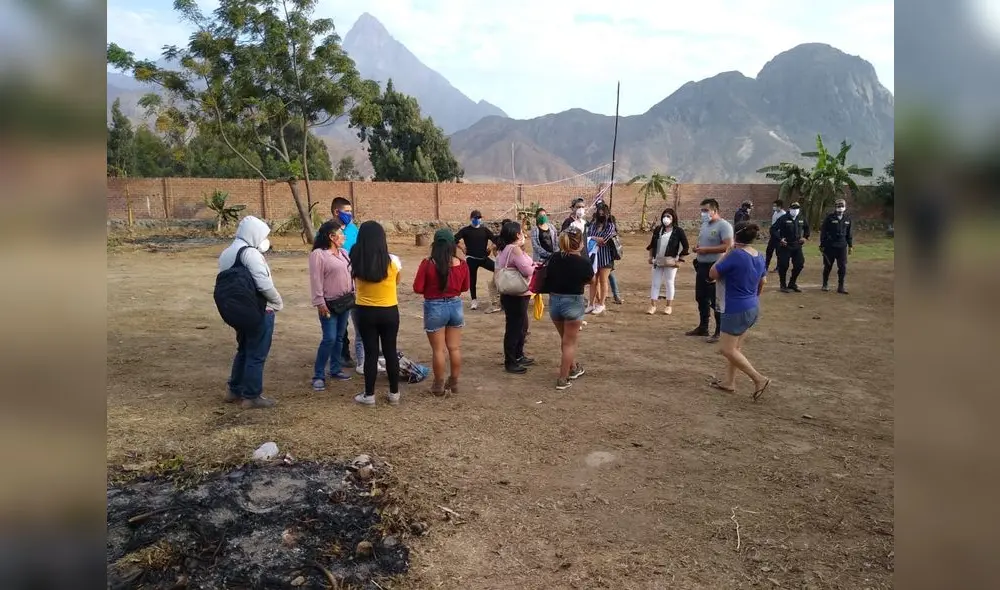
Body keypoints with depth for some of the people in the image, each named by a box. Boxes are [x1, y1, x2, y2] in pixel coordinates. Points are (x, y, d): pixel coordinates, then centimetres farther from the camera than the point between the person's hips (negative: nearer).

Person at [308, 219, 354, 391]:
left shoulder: (343, 252, 11)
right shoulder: (318, 254, -12)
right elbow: (316, 281, -15)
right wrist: (319, 303, -18)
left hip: (345, 301, 8)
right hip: (329, 304, -8)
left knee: (339, 338, 12)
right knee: (329, 339, -10)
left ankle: (335, 370, 23)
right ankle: (318, 376, -1)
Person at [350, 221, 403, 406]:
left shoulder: (356, 262, -10)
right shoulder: (393, 261, -11)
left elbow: (356, 284, 3)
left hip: (366, 312, 0)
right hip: (389, 312, 0)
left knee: (370, 353, 9)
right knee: (390, 352, 12)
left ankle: (369, 395, 17)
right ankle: (394, 393, 21)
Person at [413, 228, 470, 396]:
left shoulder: (427, 263, -15)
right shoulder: (462, 264, -6)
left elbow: (417, 288, -10)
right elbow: (465, 287, 7)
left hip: (435, 308, -3)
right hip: (455, 306, 3)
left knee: (438, 350, 7)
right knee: (454, 348, 14)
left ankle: (439, 385, 17)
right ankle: (454, 382, 25)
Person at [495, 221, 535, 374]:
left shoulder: (505, 249, 11)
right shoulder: (515, 249, -19)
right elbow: (527, 271, -23)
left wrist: (532, 265, 7)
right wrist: (536, 267, -3)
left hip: (513, 295, 10)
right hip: (516, 296, -10)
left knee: (521, 326, 22)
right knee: (514, 328, 0)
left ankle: (518, 356, 34)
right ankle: (510, 363, 9)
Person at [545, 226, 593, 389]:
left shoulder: (554, 258, -5)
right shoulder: (583, 262, -15)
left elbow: (547, 277, 5)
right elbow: (591, 280, 3)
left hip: (554, 301, 5)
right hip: (573, 302, -4)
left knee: (566, 339, 23)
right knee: (569, 342, 8)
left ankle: (573, 368, 40)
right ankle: (563, 379, 12)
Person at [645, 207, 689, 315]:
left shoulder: (678, 231, -4)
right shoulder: (658, 229, 8)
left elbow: (685, 246, -3)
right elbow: (652, 244, 16)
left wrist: (680, 260, -6)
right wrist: (650, 257, 10)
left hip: (670, 262, -4)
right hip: (657, 261, 4)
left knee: (669, 283, 4)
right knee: (655, 283, 4)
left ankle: (669, 306, 14)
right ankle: (652, 305, 9)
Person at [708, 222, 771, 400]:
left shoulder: (735, 255, -21)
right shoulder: (759, 257, 3)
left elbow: (712, 274, -12)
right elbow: (762, 282, 18)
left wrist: (725, 255, -5)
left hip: (737, 309, -9)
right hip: (753, 307, 9)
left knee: (727, 349, -1)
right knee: (735, 347, 17)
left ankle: (759, 379, -3)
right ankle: (729, 382, 24)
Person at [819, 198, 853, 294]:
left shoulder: (847, 218, 8)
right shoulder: (829, 218, -5)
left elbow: (849, 233, 14)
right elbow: (823, 232, -4)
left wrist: (850, 245, 13)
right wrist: (822, 245, -5)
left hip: (842, 246, 3)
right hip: (830, 246, -3)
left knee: (843, 267, -1)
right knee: (828, 266, 7)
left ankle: (841, 286, 6)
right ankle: (825, 284, 22)